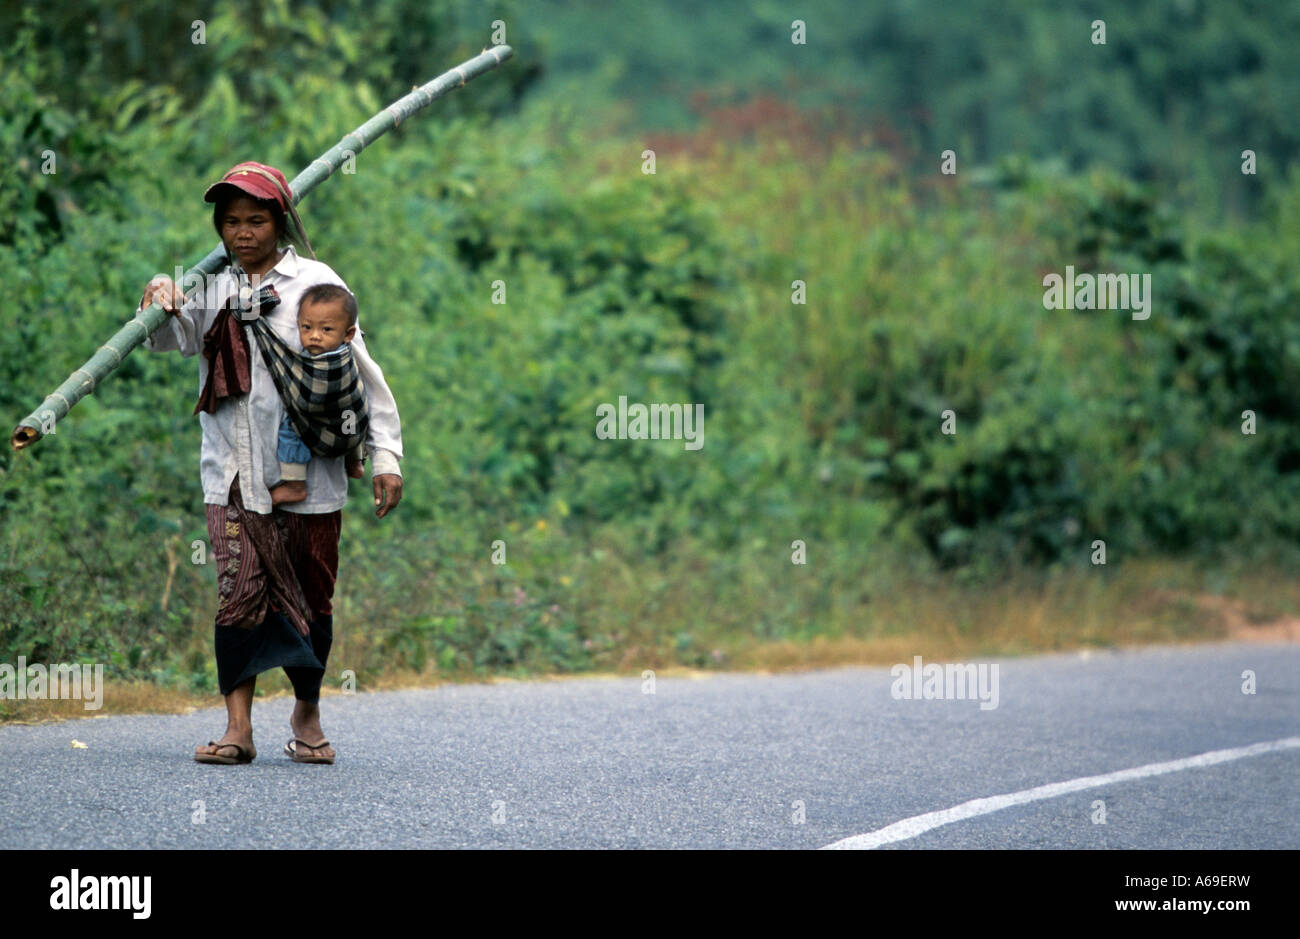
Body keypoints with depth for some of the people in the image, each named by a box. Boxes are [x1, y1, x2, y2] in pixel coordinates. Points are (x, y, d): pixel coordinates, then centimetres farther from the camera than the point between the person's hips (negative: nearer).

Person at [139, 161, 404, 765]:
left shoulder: (314, 281, 2)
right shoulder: (211, 287, 10)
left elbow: (360, 369, 2)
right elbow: (171, 340, -2)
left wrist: (384, 455, -1)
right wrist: (162, 301, -23)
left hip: (309, 472, -1)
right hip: (232, 474, 1)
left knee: (310, 599, 7)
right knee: (240, 595, -8)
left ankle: (307, 715, 24)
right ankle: (238, 727, -8)